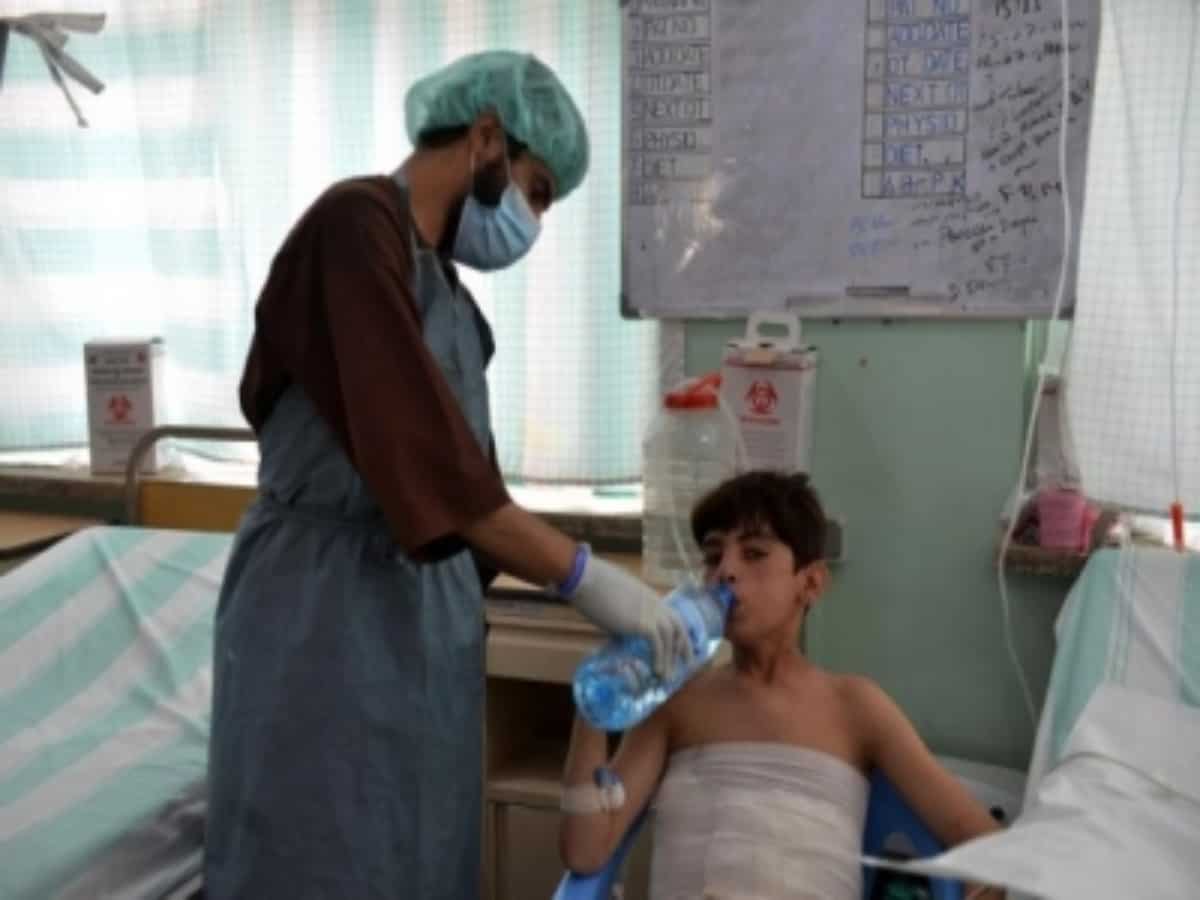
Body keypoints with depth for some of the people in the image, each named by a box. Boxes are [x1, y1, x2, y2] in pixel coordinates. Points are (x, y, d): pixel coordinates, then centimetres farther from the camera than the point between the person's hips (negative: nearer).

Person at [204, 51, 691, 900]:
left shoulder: (441, 277, 15)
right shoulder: (356, 223, -13)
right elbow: (417, 450, -23)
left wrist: (594, 592, 10)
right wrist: (584, 574, -21)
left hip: (425, 602, 9)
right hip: (327, 604, -9)